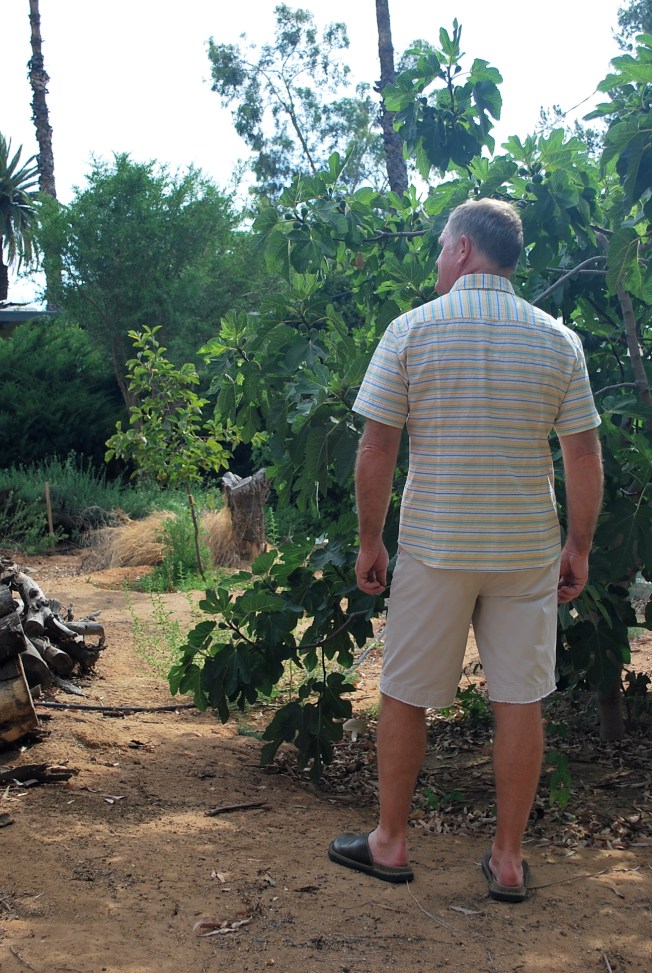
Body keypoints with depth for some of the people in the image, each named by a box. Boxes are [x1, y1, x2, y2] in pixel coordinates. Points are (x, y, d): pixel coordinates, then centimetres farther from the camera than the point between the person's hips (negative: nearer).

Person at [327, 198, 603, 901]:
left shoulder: (412, 330, -5)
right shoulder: (558, 340, 2)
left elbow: (375, 449, -6)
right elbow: (584, 456, 2)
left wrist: (370, 541, 3)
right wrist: (578, 547, 11)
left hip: (434, 546, -2)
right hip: (529, 549, 2)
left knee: (404, 696, 12)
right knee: (519, 700, 9)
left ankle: (390, 843, 24)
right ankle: (508, 860, 19)